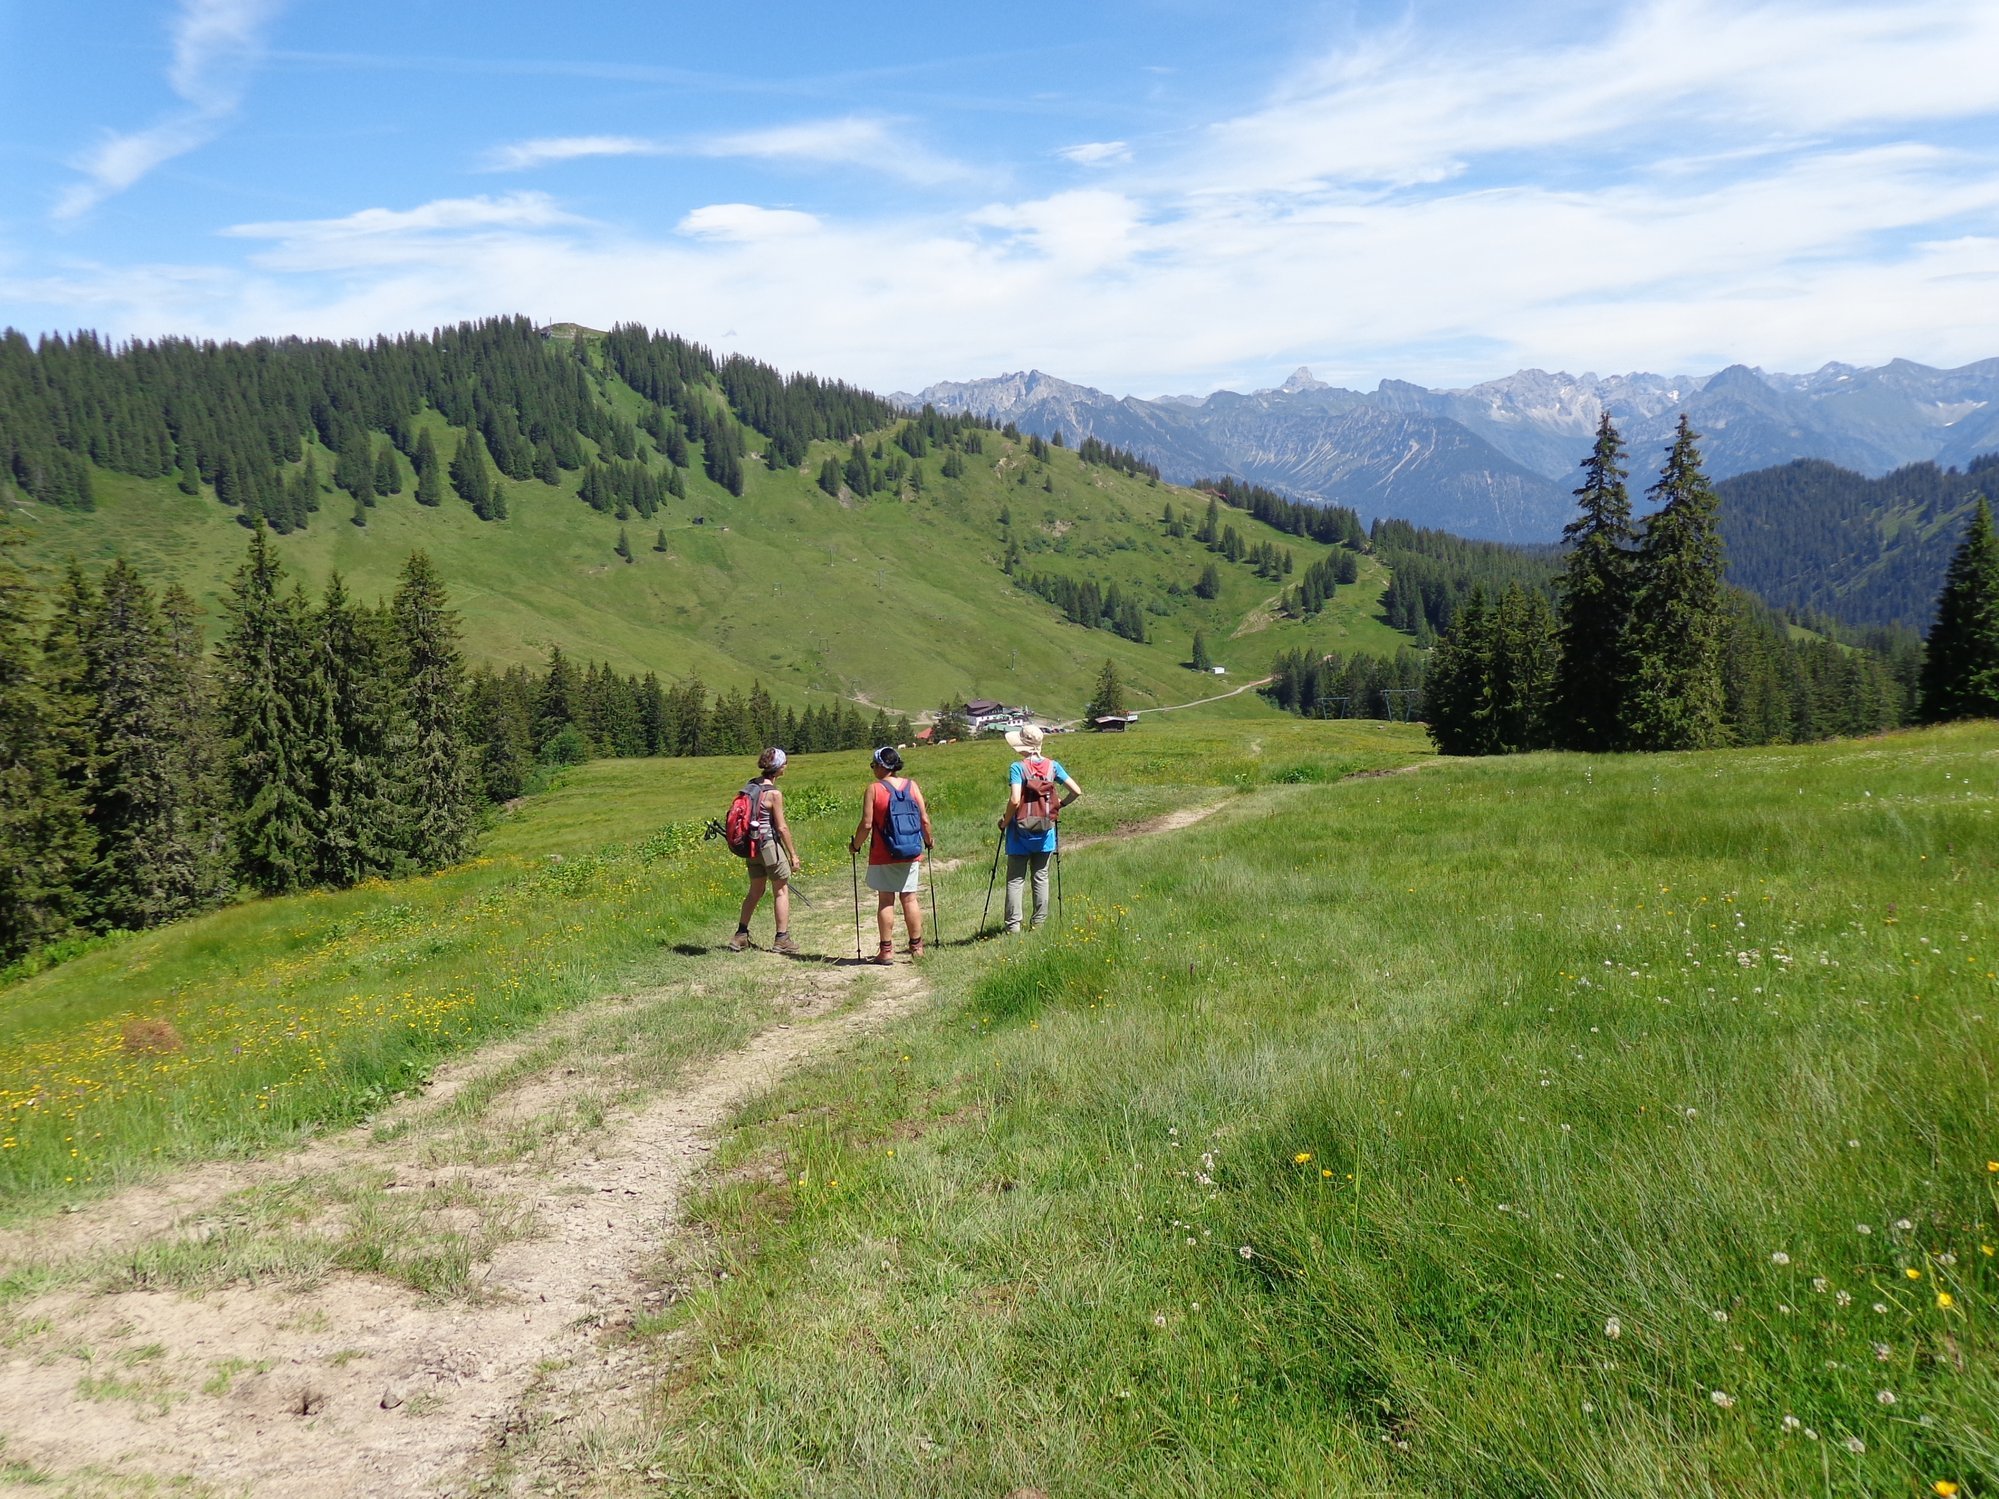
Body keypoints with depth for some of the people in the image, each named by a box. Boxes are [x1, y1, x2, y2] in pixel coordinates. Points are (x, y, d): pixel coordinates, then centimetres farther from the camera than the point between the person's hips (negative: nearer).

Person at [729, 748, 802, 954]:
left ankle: (740, 936, 19)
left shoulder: (750, 786, 5)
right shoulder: (774, 793, -16)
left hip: (751, 845, 7)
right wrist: (793, 854, -7)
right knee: (782, 891, 6)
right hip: (770, 844, -7)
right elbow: (781, 827, -14)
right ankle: (782, 939, 9)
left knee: (755, 892, 18)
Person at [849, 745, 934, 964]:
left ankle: (886, 950, 4)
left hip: (883, 856, -3)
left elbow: (867, 825, -11)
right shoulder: (912, 786, 1)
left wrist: (855, 845, 5)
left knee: (885, 901, 3)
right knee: (909, 898, 9)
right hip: (911, 855, 3)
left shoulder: (874, 790, -9)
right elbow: (925, 820, 2)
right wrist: (929, 841, 19)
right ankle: (916, 946, 14)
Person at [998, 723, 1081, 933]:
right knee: (1041, 877, 13)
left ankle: (1013, 925, 3)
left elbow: (1014, 800, -23)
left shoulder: (1017, 768, -14)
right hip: (1045, 831, 4)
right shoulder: (1052, 766, -1)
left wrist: (1005, 821, -8)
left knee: (1015, 880, 4)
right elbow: (1076, 791, -3)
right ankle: (1039, 922, 16)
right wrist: (1059, 805, 12)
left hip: (1021, 832, -4)